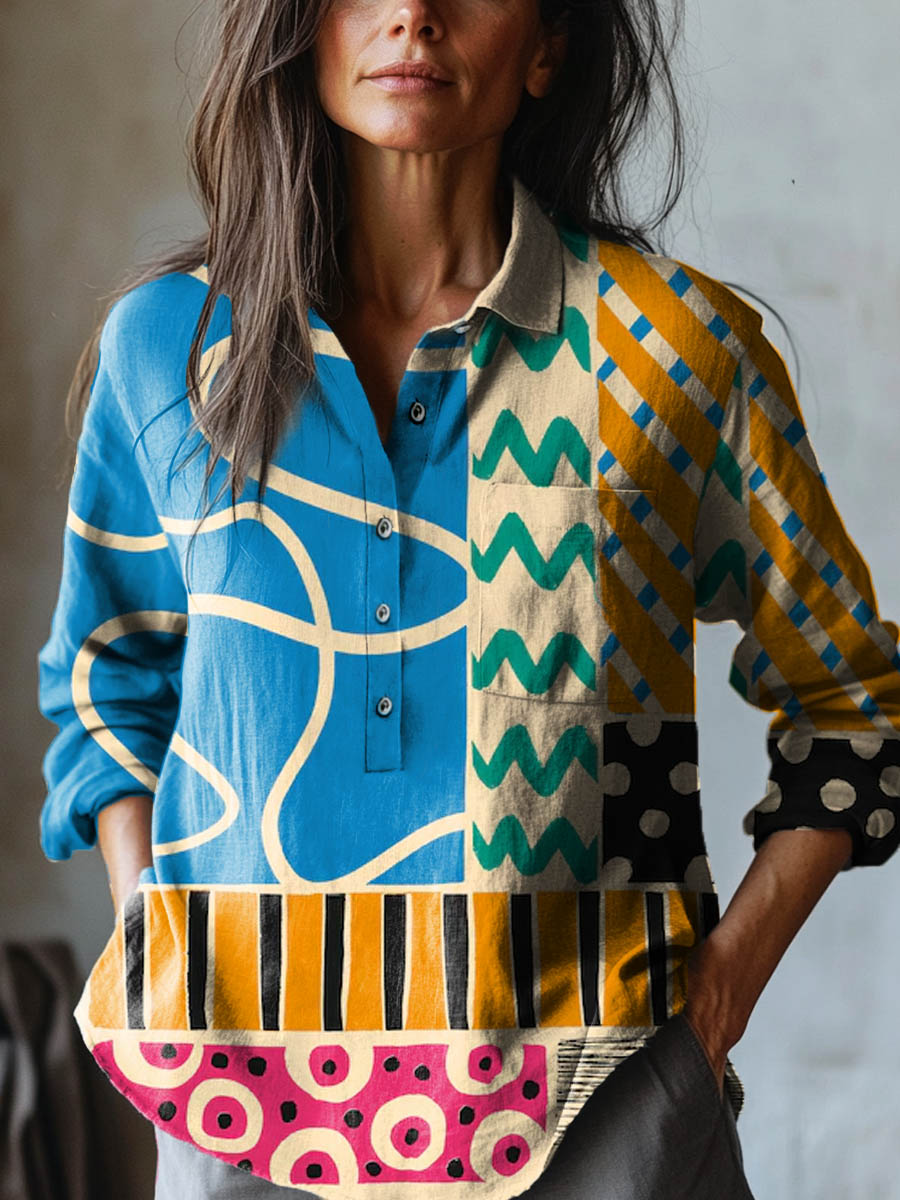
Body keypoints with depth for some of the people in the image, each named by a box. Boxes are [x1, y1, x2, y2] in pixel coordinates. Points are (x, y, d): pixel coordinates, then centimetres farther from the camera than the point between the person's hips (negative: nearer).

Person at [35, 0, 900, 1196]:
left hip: (594, 1094, -1)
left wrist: (737, 962, -4)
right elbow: (107, 680, 16)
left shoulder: (679, 344, -2)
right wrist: (155, 955, 4)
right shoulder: (166, 340, 3)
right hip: (248, 1084, 2)